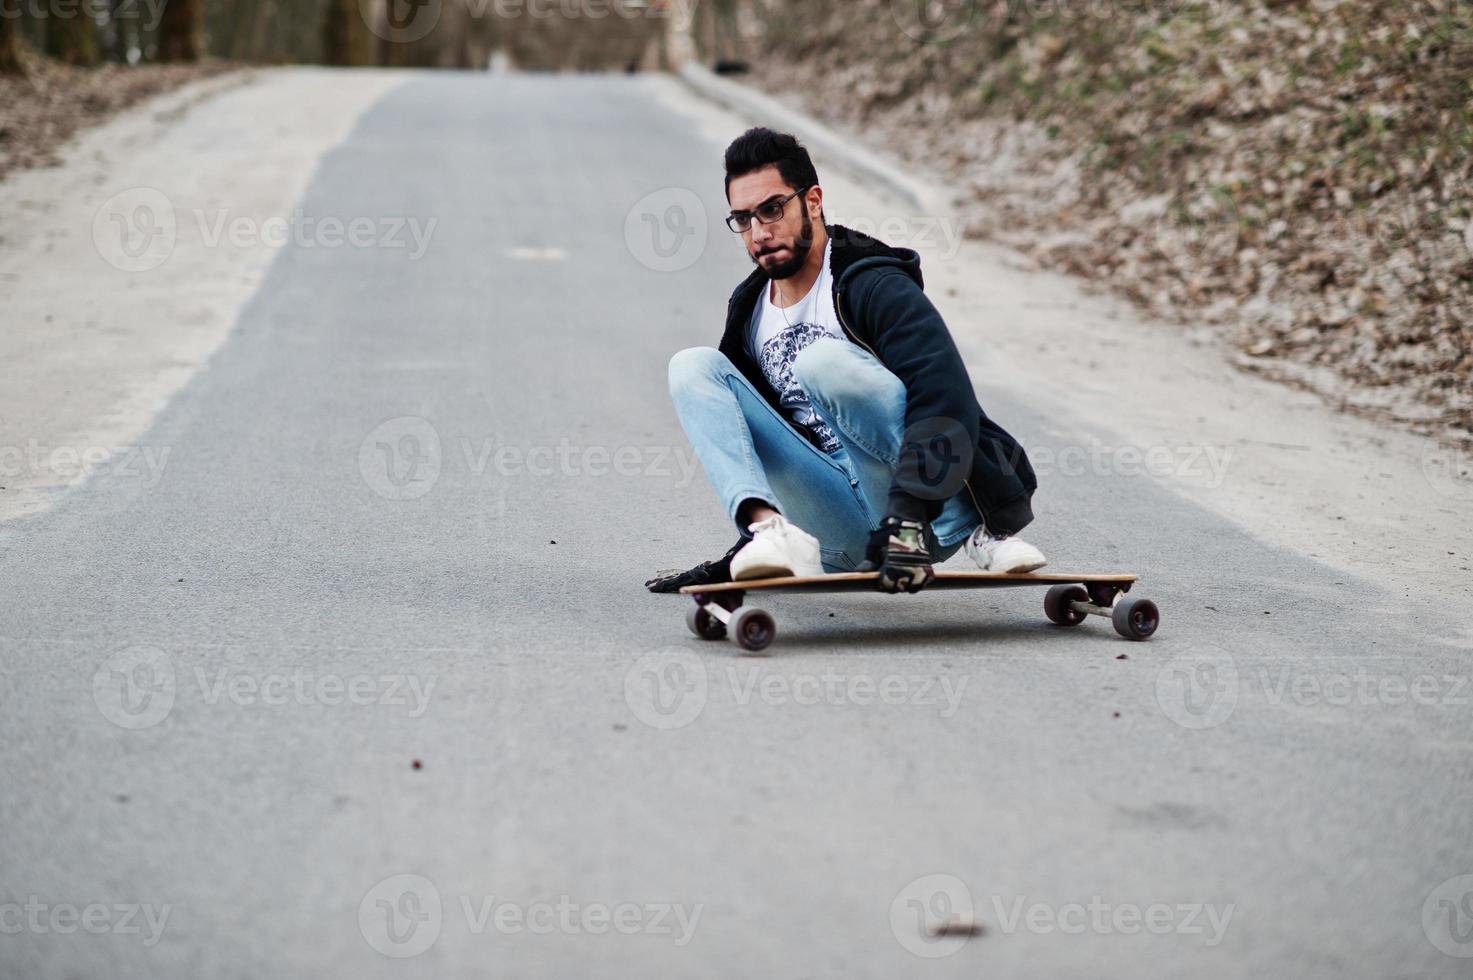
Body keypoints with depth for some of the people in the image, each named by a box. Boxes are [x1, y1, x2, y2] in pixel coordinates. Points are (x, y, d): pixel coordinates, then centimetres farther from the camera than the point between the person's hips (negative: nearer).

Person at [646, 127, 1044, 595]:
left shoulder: (875, 286, -9)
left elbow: (945, 399, -24)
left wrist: (909, 515, -36)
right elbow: (760, 430, 23)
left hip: (929, 513, -6)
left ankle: (983, 529, -20)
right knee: (693, 367, -4)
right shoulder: (749, 313, 12)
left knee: (822, 360, -30)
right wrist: (754, 541, 19)